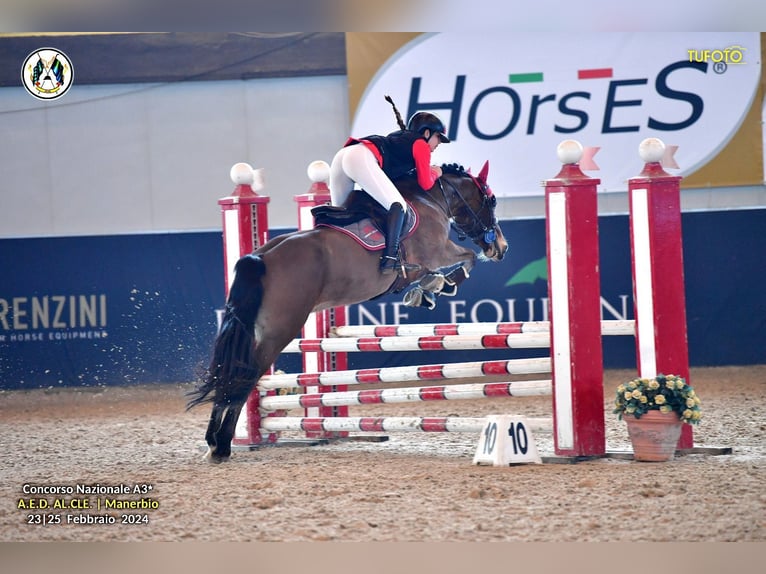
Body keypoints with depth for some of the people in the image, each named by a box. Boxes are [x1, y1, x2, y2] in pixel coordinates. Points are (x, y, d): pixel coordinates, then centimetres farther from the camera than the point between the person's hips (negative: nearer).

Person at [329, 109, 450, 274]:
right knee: (398, 205, -11)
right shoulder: (421, 144, 12)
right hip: (362, 159, -9)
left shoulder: (399, 137, 35)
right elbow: (425, 184, 11)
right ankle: (390, 257, -27)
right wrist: (434, 174, 30)